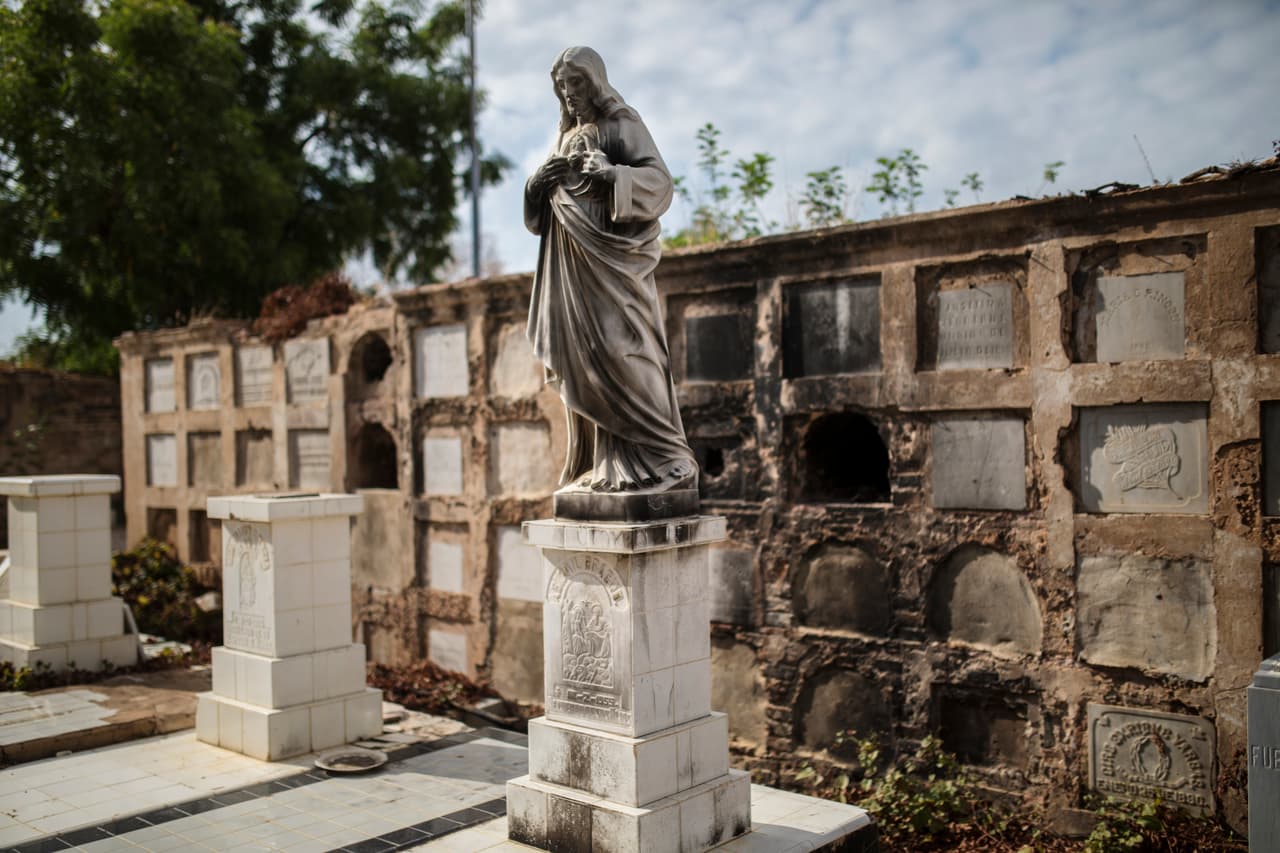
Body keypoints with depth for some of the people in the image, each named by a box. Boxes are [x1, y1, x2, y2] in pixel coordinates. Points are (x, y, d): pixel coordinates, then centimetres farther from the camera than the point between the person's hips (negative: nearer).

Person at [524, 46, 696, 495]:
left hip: (612, 258, -7)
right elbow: (542, 204, 19)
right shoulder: (566, 135, 21)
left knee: (619, 353, -14)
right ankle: (604, 464, 7)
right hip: (573, 264, 7)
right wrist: (541, 180, -4)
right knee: (584, 361, 3)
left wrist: (613, 173, -30)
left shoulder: (623, 123, 0)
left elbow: (660, 180, -12)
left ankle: (658, 461, -8)